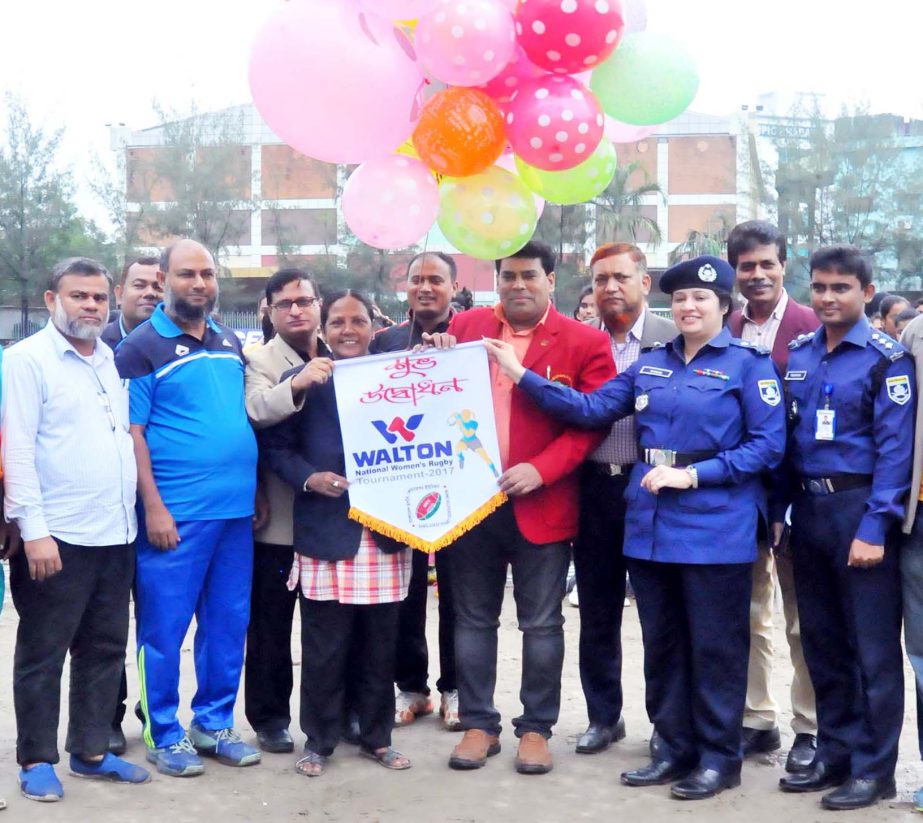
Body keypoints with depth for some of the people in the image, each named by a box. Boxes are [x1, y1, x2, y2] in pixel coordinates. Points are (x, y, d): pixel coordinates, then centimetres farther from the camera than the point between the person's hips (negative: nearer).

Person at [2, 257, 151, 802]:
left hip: (117, 533, 7)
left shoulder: (113, 361, 13)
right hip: (58, 536, -6)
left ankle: (92, 751, 25)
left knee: (105, 650, 13)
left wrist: (136, 513, 12)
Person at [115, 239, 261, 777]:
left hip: (236, 510, 6)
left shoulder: (231, 343, 14)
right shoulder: (142, 347, -4)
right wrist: (153, 507, -14)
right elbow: (131, 432, -8)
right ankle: (165, 735, 14)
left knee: (228, 623, 11)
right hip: (176, 515, -6)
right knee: (165, 626, 1)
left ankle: (215, 723, 24)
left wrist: (256, 490, 14)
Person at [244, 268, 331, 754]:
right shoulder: (260, 361, -6)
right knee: (272, 623, 4)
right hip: (280, 516, -4)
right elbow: (257, 410, -25)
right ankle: (269, 717, 15)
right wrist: (296, 385, -43)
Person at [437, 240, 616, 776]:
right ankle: (479, 725, 22)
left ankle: (536, 728, 19)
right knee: (474, 618, 10)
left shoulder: (584, 342, -4)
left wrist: (540, 470, -18)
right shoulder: (465, 327, 7)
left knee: (541, 623, 6)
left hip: (542, 504, -3)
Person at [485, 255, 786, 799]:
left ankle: (719, 756, 16)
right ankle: (675, 748, 25)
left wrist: (692, 475, -15)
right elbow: (591, 408, 5)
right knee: (662, 643, 12)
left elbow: (768, 445, -10)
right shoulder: (651, 364, 12)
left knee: (715, 645, 3)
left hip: (715, 528, -6)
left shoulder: (749, 364, -4)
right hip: (651, 524, 6)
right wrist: (521, 375, -2)